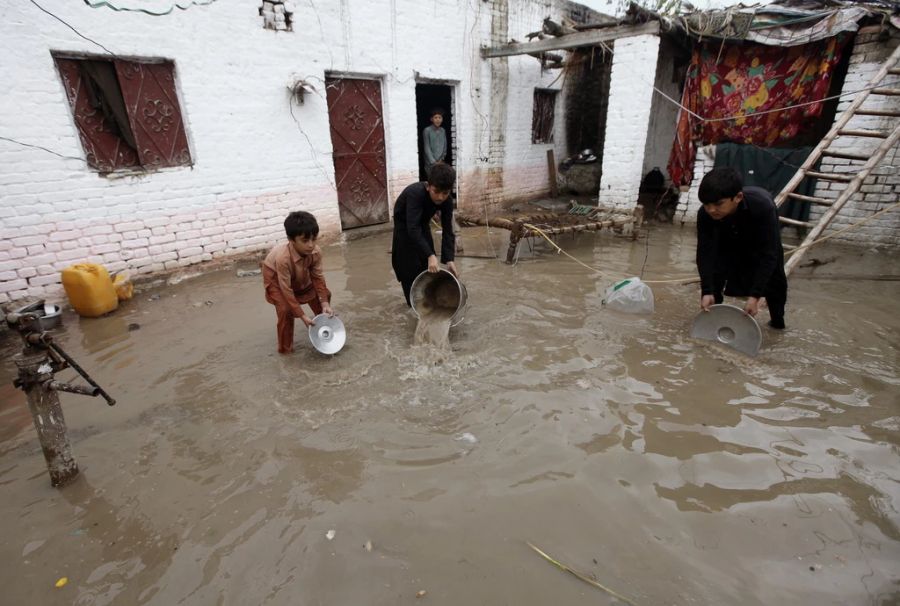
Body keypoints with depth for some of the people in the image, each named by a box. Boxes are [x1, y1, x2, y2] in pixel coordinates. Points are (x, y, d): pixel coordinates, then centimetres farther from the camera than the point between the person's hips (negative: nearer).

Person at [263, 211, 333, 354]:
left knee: (325, 294, 3)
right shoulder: (283, 258, -44)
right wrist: (302, 316, -32)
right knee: (285, 309, -22)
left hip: (301, 276, 5)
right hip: (275, 277, -5)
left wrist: (325, 303, -25)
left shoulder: (316, 252, -30)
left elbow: (318, 278, -17)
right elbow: (287, 291, -35)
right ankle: (285, 347, 0)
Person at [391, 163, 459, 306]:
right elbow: (412, 228, -47)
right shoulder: (415, 193, -41)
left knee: (427, 263, 4)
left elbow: (447, 231, -23)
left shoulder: (447, 202, -25)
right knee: (410, 265, -5)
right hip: (404, 225, -4)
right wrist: (430, 255, -53)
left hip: (422, 224, 5)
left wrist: (449, 259, -33)